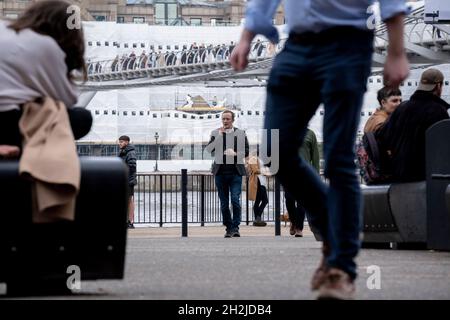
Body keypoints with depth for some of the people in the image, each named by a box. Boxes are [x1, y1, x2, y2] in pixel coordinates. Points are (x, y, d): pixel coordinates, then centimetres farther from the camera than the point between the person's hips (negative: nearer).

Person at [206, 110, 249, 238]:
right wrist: (218, 136, -10)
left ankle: (235, 227, -5)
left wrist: (235, 153, -12)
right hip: (220, 172, 2)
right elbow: (209, 150, -3)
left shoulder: (241, 133, 7)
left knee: (235, 200, -14)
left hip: (235, 172, -2)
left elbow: (246, 151, 6)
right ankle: (228, 228, 14)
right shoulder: (215, 133, 9)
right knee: (224, 203, 5)